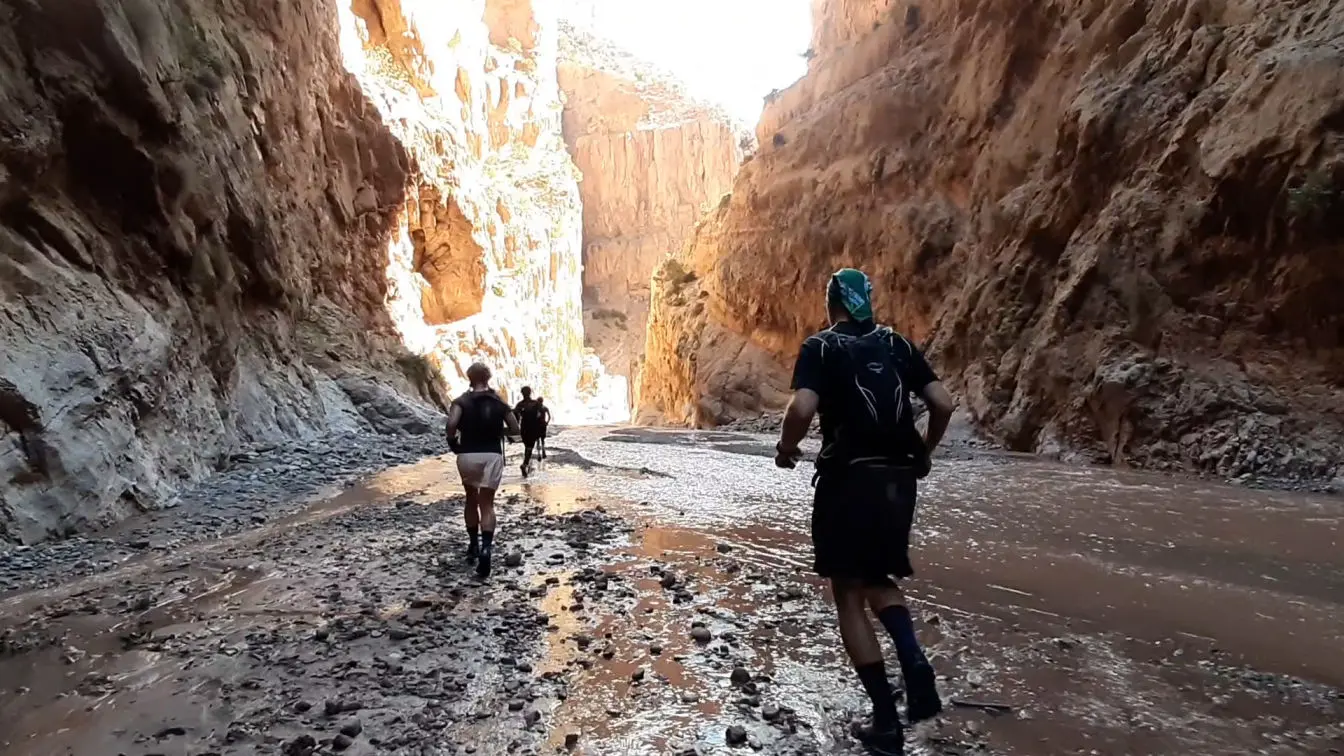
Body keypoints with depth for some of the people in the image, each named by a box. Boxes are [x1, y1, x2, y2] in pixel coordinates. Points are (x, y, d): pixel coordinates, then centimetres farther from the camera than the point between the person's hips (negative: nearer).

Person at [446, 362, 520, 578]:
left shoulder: (462, 401, -2)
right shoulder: (499, 402, 6)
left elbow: (451, 424, -20)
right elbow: (515, 429, 7)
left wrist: (452, 443, -3)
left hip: (468, 455, 0)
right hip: (492, 455, 1)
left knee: (471, 500, 21)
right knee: (487, 504, 1)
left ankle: (473, 545, 29)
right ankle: (486, 547, -21)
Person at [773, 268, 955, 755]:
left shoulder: (821, 347, -2)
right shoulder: (897, 344, 11)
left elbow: (802, 408, -19)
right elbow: (943, 404, 5)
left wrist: (786, 449, -1)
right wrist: (923, 452, 20)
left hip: (849, 479, -5)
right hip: (898, 480, 5)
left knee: (849, 594, 7)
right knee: (877, 580, 24)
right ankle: (915, 665, 0)